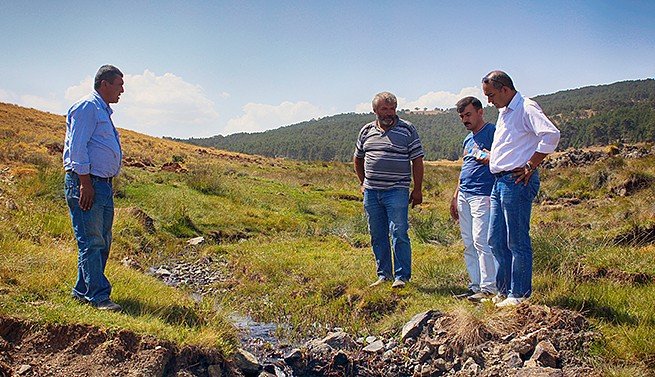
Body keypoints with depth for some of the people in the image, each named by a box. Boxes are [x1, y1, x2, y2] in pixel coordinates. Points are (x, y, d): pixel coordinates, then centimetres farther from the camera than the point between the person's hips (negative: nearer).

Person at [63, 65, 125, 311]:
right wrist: (85, 183, -20)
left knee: (102, 242, 11)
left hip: (103, 184, 10)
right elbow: (77, 147, -16)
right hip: (85, 182, -10)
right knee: (91, 241, -8)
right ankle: (98, 296, -6)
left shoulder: (103, 111, 22)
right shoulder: (87, 107, -8)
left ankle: (83, 291, 20)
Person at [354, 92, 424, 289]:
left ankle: (401, 276, 2)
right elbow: (358, 158, 25)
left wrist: (417, 190, -4)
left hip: (397, 191, -4)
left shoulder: (407, 130, 0)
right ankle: (383, 274, 19)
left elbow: (417, 161, -1)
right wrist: (363, 182, 20)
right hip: (371, 192, 4)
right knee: (377, 236, 9)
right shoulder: (366, 131, 11)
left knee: (399, 234, -7)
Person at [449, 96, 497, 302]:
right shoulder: (468, 140, 22)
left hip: (482, 196, -9)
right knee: (469, 244, 9)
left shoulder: (492, 131, -4)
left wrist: (483, 156, -14)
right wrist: (455, 197, 23)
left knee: (481, 241, -11)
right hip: (464, 196, 9)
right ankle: (475, 285, 15)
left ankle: (489, 288, -6)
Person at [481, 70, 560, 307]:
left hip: (517, 182, -10)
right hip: (499, 182, 10)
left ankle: (519, 294, 7)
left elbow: (551, 135, -24)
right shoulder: (503, 113, 20)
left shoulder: (526, 108, -10)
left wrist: (530, 166, -20)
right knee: (496, 240, 12)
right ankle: (503, 290, 23)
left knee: (517, 241, -2)